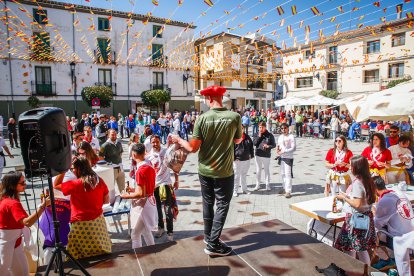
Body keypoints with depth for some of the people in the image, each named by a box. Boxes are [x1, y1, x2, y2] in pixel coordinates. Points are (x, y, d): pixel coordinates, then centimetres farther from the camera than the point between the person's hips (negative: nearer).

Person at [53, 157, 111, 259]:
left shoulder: (75, 184, -17)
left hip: (82, 225, -5)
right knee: (101, 249, 21)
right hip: (98, 221, 5)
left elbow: (55, 185, -2)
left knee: (76, 254, 11)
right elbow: (106, 200, 6)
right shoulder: (99, 181, -3)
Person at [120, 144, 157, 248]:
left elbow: (141, 193, -24)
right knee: (146, 231, 25)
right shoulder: (150, 167, 3)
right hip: (150, 201, 9)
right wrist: (135, 190, 16)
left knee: (135, 235, 3)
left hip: (142, 205, -9)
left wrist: (127, 196, -10)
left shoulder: (140, 171, -23)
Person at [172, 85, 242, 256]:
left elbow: (193, 148, -12)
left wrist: (179, 141, 5)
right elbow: (238, 140, 3)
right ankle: (213, 244, 13)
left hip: (205, 170, 2)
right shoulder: (235, 117, -13)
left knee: (207, 203, 19)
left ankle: (208, 236, 35)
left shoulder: (202, 118, -12)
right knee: (222, 205, 11)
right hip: (224, 171, -2)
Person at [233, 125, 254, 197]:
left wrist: (251, 155, 8)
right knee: (236, 176, 4)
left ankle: (244, 189, 31)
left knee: (244, 175, 18)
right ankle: (235, 191, 16)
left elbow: (251, 146, 16)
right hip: (237, 160, -5)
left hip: (246, 159, 5)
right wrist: (233, 158, -17)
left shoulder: (247, 137, 7)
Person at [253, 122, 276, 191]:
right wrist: (259, 136, -14)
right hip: (258, 155, 2)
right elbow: (254, 143, -8)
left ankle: (267, 184, 21)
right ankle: (258, 184, 23)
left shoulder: (270, 135, -4)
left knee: (267, 170, 8)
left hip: (266, 155, -2)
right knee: (258, 170, 12)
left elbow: (274, 145, -2)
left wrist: (268, 146, -21)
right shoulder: (257, 135, 2)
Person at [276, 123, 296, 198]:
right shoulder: (280, 137, 11)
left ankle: (288, 191, -5)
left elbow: (293, 148, -15)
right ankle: (285, 188, 27)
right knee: (282, 174, 14)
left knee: (288, 174, -8)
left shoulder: (291, 136, -10)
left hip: (288, 158, -7)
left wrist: (283, 151, -21)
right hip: (281, 157, 7)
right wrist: (277, 148, -4)